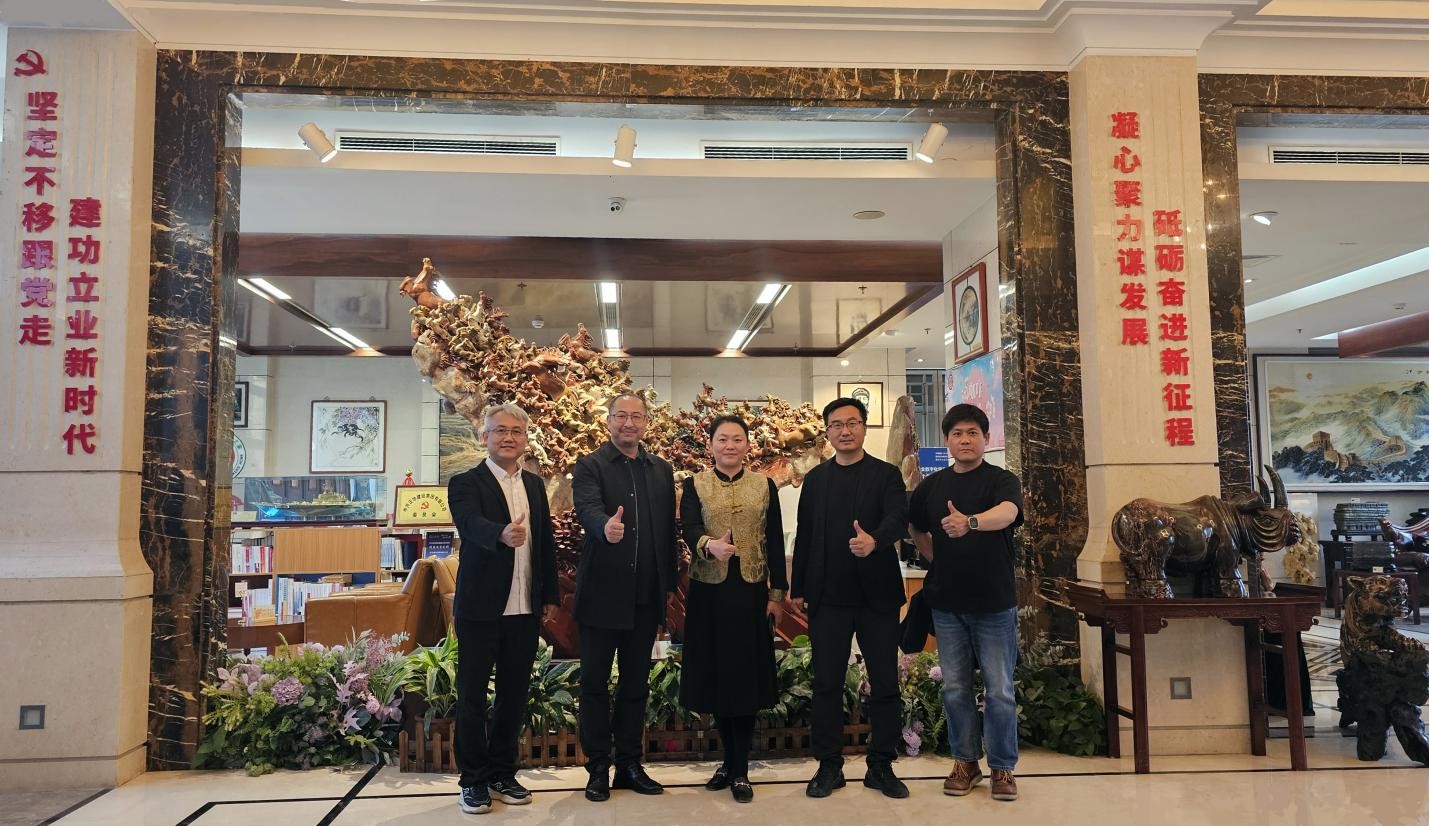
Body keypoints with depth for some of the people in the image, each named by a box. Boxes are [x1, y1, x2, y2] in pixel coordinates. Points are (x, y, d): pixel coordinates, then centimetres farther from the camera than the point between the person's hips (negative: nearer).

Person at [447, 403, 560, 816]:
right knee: (472, 697, 5)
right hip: (480, 609, -5)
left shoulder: (535, 485, 11)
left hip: (525, 611, 5)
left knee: (514, 695, 13)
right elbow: (471, 525, -27)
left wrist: (551, 596, 10)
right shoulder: (465, 483, -6)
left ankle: (503, 773, 27)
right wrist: (502, 534, -47)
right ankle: (474, 780, 18)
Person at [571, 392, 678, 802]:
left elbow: (668, 529, 10)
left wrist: (669, 584, 8)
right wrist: (606, 526, -44)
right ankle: (598, 768, 18)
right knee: (595, 683, 6)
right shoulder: (590, 466, -3)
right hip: (602, 594, -4)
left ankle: (630, 764, 24)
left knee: (636, 684, 12)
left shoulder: (662, 470, 10)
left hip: (646, 597, 4)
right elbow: (587, 509, -22)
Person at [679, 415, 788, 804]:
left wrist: (778, 593, 1)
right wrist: (710, 545, -36)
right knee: (716, 675, 7)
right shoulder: (694, 485, 2)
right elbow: (689, 529, -14)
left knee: (747, 676, 1)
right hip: (709, 592, 0)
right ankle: (730, 760, 25)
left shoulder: (765, 486, 5)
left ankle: (740, 770, 10)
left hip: (751, 591, 0)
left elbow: (775, 542, 5)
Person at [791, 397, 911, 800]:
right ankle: (829, 765, 16)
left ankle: (881, 766, 19)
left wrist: (874, 540, -37)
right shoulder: (815, 478, 9)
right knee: (827, 683, 5)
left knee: (885, 683, 5)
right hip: (827, 596, 2)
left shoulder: (886, 474, 1)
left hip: (877, 594, -1)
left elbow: (898, 519, -15)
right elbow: (804, 535, 10)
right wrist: (798, 588, 7)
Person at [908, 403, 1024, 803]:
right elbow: (918, 529, 20)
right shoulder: (931, 486, 4)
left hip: (994, 603, -3)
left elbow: (1007, 513, -32)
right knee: (955, 689, 10)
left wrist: (969, 522, -50)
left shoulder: (1002, 480, -9)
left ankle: (1002, 768, 18)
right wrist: (939, 560, 7)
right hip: (947, 604, 4)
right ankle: (966, 761, 25)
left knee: (999, 690, 3)